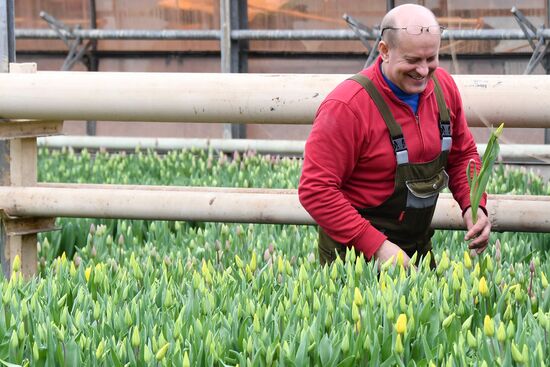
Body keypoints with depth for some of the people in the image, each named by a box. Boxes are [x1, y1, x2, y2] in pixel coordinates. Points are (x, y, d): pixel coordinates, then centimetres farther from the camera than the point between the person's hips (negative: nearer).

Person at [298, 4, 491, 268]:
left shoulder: (443, 87, -2)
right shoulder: (346, 106, -23)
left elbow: (462, 155, 13)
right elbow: (316, 190, -24)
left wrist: (473, 204, -7)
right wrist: (376, 246, -28)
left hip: (420, 248, 6)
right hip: (355, 252, -6)